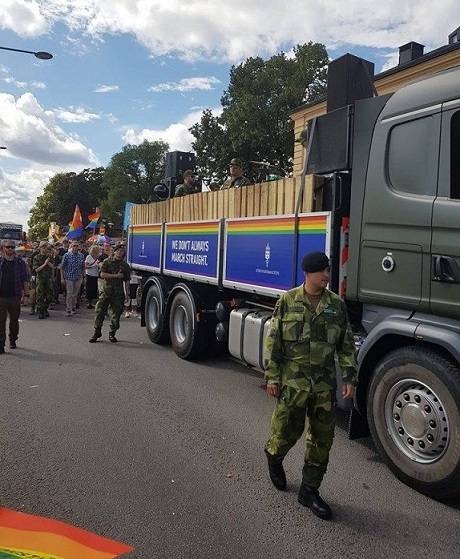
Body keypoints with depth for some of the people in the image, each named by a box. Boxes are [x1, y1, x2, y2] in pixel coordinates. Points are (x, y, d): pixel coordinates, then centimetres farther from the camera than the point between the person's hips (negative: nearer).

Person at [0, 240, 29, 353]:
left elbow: (25, 279, 5)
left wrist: (25, 292, -1)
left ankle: (13, 340, 31)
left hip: (15, 297, 1)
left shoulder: (20, 262, 3)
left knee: (14, 320, 13)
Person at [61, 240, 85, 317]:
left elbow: (83, 267, 13)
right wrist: (62, 278, -4)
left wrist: (82, 276, 10)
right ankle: (68, 310, 3)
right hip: (69, 277, -3)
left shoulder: (81, 256, 5)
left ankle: (74, 308, 24)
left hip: (78, 278, 3)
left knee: (75, 294, 11)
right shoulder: (67, 255, -4)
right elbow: (62, 267, -2)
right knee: (69, 294, -3)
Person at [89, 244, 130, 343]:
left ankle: (112, 334, 16)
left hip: (118, 293, 1)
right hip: (106, 291, -1)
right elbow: (102, 274, -7)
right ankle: (97, 332, 12)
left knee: (116, 313, 3)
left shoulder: (125, 265, 8)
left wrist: (127, 293, 1)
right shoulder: (107, 262, 4)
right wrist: (116, 276, -12)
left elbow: (126, 281, 8)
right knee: (100, 311, -1)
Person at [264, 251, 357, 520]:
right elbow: (274, 341, -3)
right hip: (293, 380, -3)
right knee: (288, 430, 3)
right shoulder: (288, 301, -5)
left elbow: (347, 345, 8)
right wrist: (272, 377, -6)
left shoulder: (337, 304, 3)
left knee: (323, 437, 8)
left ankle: (310, 491, 26)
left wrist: (350, 378, 2)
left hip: (325, 382, 3)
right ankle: (274, 457, 39)